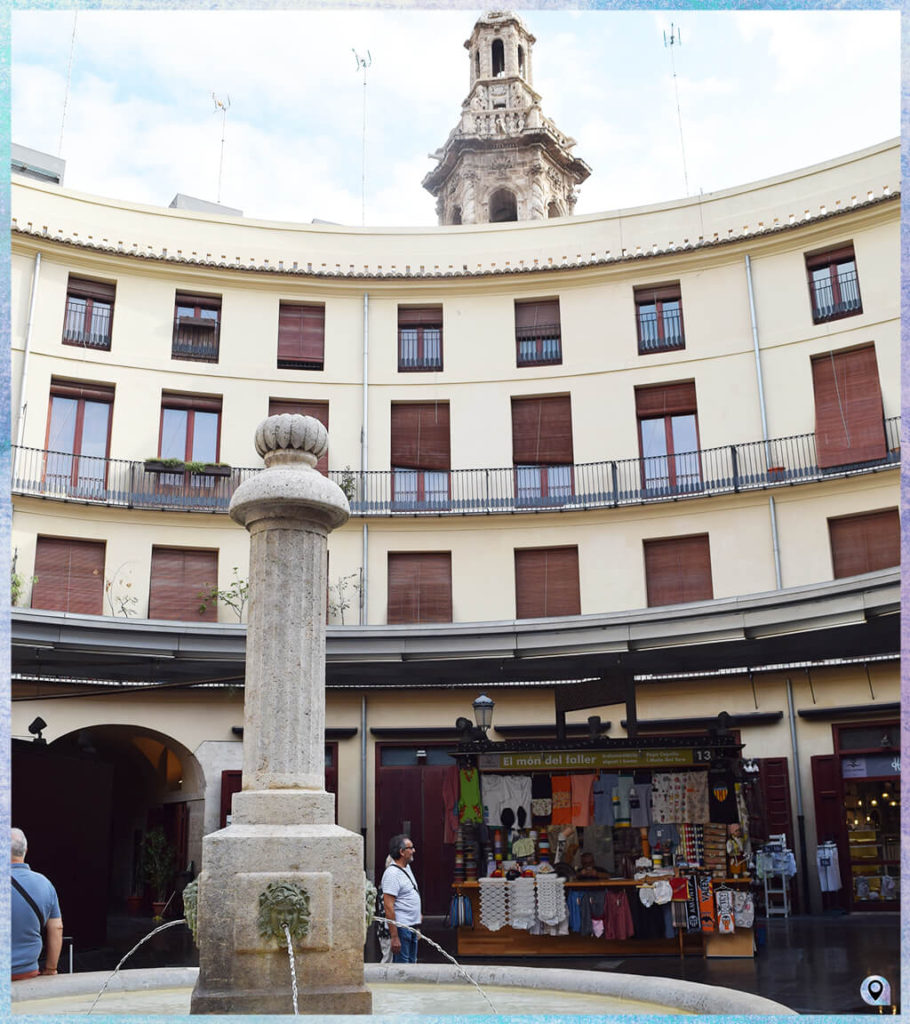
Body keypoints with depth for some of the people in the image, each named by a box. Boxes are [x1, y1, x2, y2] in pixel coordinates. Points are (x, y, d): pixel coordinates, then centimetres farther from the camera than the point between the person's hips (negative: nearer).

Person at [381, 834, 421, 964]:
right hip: (401, 927, -10)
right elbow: (388, 907, -24)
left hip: (412, 927, 10)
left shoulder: (407, 867, 12)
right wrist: (394, 937, -26)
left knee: (411, 962, 15)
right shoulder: (392, 873, -20)